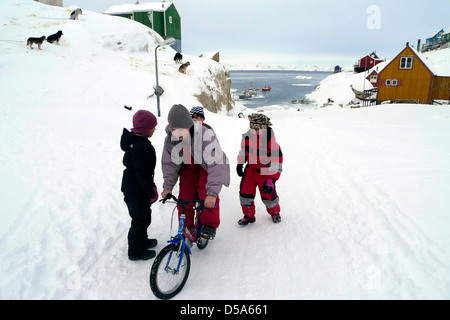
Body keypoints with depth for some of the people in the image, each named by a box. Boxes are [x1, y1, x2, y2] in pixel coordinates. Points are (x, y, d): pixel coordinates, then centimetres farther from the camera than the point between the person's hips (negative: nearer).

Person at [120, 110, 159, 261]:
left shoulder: (133, 141, 6)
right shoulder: (142, 147, -28)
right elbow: (143, 174, -27)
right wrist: (152, 191, -17)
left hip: (130, 187, 10)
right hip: (137, 191, -10)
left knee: (142, 216, 25)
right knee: (141, 219, 6)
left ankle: (142, 240, 45)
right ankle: (136, 251, 22)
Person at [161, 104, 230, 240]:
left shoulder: (205, 135, -40)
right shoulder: (170, 138, -22)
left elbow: (217, 164, -41)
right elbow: (168, 163, -6)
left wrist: (212, 192, -47)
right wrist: (168, 186, -14)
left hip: (207, 165, -4)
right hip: (188, 166, 4)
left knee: (206, 193, -22)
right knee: (185, 196, -4)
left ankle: (210, 226, -2)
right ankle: (186, 227, 16)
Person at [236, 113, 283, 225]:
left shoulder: (271, 142, -24)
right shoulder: (247, 137, -9)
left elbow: (277, 162, -24)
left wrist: (271, 180, -31)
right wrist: (240, 164, 15)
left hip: (265, 172, -4)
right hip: (251, 169, 4)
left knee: (268, 194, 0)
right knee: (245, 192, -1)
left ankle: (274, 212, 35)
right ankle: (249, 216, 24)